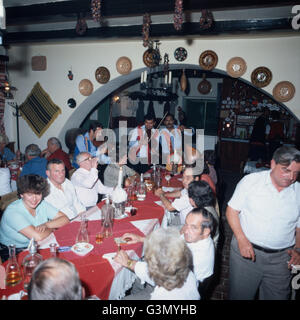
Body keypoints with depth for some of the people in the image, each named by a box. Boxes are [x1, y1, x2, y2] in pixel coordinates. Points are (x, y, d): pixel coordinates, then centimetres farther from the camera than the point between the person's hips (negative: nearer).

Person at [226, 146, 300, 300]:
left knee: (277, 296, 15)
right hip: (246, 248, -2)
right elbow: (232, 210, -4)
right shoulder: (251, 181, -8)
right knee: (239, 294, 11)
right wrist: (241, 240, -13)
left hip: (281, 258, 2)